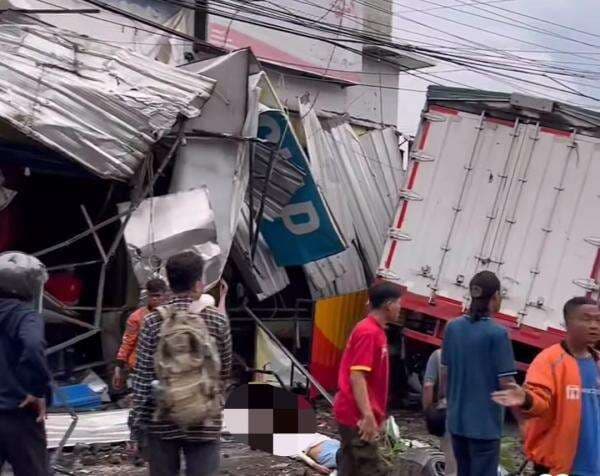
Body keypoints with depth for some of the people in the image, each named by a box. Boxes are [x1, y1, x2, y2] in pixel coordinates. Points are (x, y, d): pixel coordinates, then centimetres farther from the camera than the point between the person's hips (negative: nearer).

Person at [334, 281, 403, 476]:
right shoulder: (369, 332, -16)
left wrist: (374, 415, 23)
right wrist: (368, 416, -26)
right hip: (358, 416, -10)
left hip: (354, 414, 10)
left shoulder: (374, 330, 15)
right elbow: (356, 376, -22)